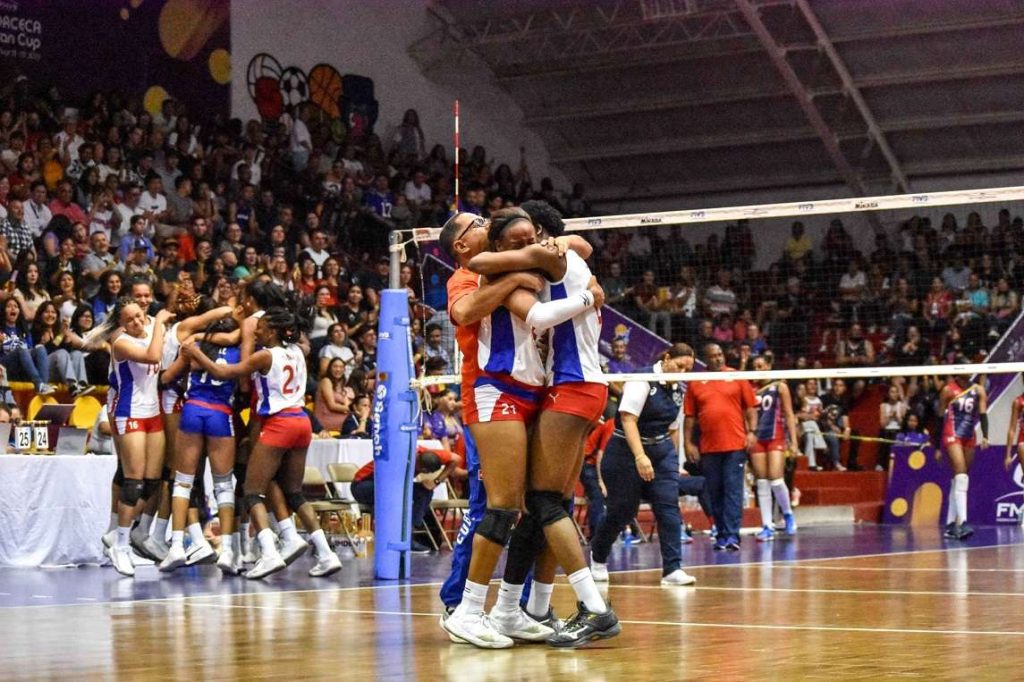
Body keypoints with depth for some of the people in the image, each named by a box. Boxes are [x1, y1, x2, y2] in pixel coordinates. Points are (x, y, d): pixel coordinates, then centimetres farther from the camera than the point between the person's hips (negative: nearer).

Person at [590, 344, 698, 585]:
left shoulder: (678, 390, 7)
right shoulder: (643, 380, -17)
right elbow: (628, 419, -24)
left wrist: (673, 460, 13)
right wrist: (640, 456, -32)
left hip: (662, 452, 6)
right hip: (626, 452, -6)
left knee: (669, 506, -8)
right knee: (622, 511, 3)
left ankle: (672, 569, -11)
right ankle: (597, 556, 30)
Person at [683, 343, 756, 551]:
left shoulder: (737, 377, 6)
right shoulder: (695, 383, 8)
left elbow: (750, 407, 6)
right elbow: (689, 416, 9)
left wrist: (752, 431, -5)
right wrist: (688, 443, 3)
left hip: (735, 445, -2)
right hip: (708, 448, 2)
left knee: (733, 489, -7)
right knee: (715, 493, 6)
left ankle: (732, 535, -11)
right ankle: (721, 534, 14)